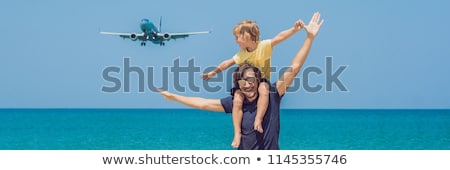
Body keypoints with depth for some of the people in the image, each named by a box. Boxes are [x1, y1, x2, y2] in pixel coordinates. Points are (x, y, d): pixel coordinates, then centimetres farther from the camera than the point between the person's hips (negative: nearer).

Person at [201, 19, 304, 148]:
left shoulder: (264, 46, -10)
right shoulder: (242, 54, 4)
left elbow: (279, 37, -24)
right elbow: (228, 63, 15)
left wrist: (294, 29, -38)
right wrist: (213, 73, 24)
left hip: (262, 80, -4)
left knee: (264, 90, -40)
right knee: (237, 100, -25)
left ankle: (258, 120, -36)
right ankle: (237, 133, -24)